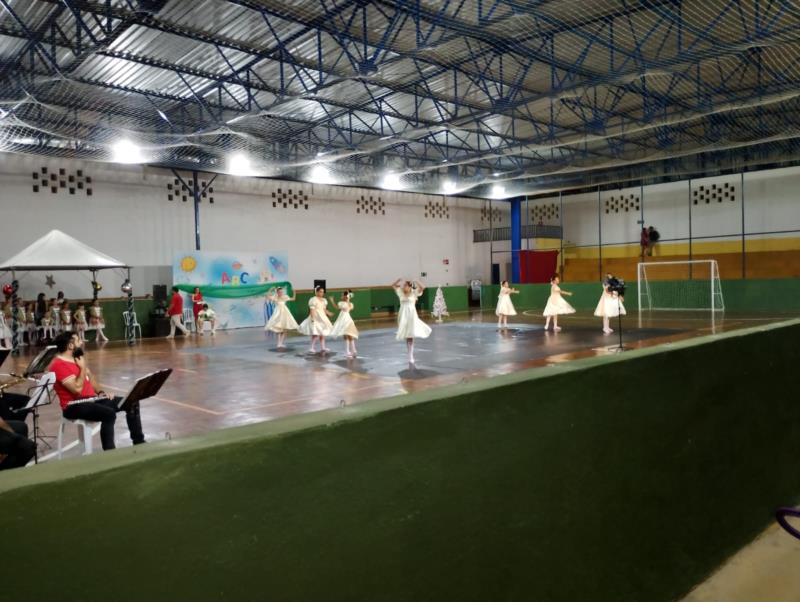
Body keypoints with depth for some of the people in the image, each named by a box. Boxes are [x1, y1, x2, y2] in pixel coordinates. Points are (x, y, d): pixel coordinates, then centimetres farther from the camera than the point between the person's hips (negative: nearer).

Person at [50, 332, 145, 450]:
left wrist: (100, 392, 8)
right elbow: (77, 389, -24)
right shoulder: (59, 365, -16)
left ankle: (139, 443, 8)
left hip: (92, 399, 9)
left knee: (132, 403, 0)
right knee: (109, 414, -35)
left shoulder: (77, 359, 13)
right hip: (74, 406, -9)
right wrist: (83, 368, -15)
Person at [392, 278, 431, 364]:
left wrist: (415, 282, -11)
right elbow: (393, 286, 13)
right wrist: (399, 280, 1)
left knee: (411, 337, -2)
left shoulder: (414, 293, 0)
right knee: (406, 337, 8)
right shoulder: (401, 293, 8)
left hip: (411, 316, -3)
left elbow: (422, 288, -10)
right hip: (403, 317, 3)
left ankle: (411, 357, 2)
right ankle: (410, 357, 15)